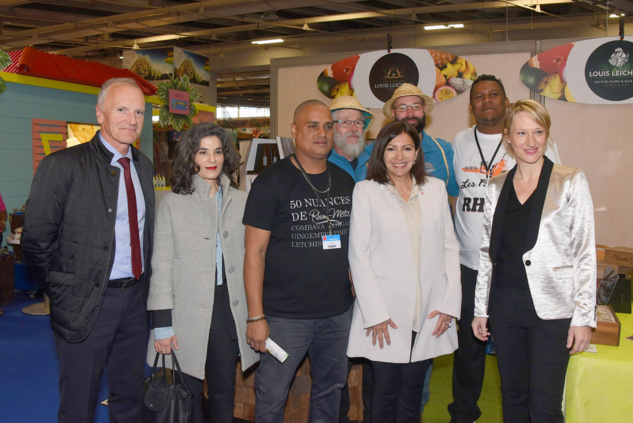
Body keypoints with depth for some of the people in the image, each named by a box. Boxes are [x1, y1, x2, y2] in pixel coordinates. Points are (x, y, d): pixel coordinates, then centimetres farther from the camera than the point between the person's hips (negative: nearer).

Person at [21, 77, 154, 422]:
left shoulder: (144, 166, 8)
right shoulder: (62, 166, -12)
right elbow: (36, 240, -11)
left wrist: (142, 284, 8)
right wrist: (64, 293, -6)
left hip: (135, 299, 6)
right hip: (88, 303, -5)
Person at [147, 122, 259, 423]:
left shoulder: (240, 201, 7)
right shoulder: (173, 203, -1)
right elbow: (161, 266, -2)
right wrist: (162, 324, -6)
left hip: (230, 311, 3)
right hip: (188, 315, -2)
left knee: (224, 391, 12)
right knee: (189, 393, 6)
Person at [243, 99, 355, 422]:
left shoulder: (346, 183, 8)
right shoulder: (271, 182, -7)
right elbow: (254, 252, -9)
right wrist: (255, 316, -13)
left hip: (338, 311, 5)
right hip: (285, 315, -4)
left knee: (331, 390, 17)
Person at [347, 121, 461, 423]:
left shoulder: (436, 188, 8)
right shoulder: (365, 191, -1)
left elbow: (450, 247, 9)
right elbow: (358, 254, -4)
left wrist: (450, 302, 2)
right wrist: (375, 313, -9)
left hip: (429, 312, 3)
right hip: (385, 313, -3)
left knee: (413, 387, 11)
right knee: (386, 389, 4)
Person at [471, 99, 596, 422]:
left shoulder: (571, 183, -2)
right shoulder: (496, 187, 8)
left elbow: (585, 253, -4)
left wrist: (583, 316, -8)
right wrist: (480, 309, 10)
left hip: (550, 307, -3)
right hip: (504, 304, 4)